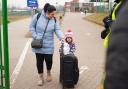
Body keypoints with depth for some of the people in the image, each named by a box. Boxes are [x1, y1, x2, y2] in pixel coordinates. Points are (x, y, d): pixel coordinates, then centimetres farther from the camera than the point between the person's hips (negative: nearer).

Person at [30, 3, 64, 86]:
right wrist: (35, 36, -9)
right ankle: (41, 77, 23)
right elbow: (32, 26, 0)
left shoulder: (54, 20, 0)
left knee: (49, 60, 0)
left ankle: (49, 73, 31)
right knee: (39, 61, 6)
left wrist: (62, 37, -24)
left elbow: (57, 30, -5)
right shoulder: (37, 16, -9)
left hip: (49, 45, 1)